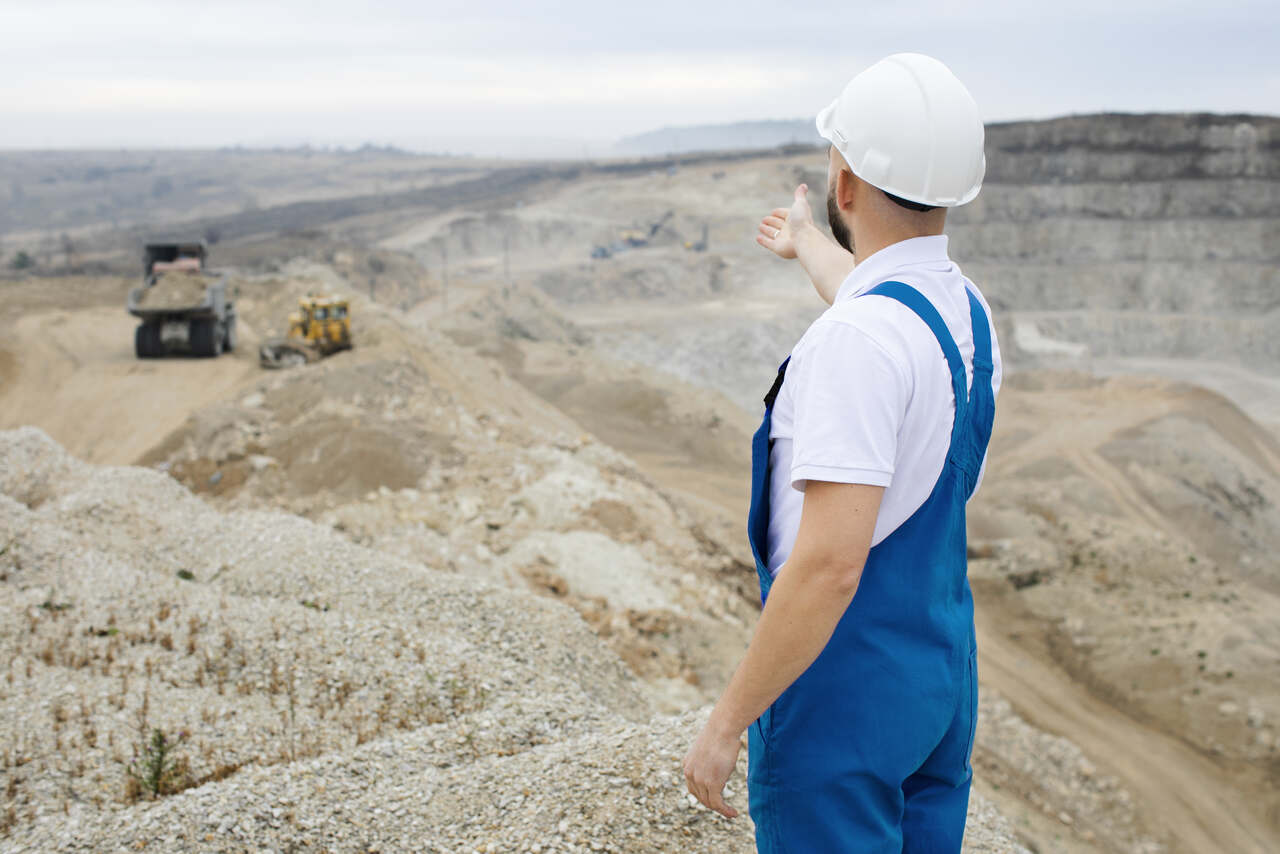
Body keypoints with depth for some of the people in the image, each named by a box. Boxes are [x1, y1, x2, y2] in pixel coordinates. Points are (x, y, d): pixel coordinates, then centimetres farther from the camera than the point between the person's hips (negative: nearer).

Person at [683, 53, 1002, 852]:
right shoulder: (967, 308, 3)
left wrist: (728, 719, -20)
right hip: (944, 676, 9)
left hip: (840, 696, -8)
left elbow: (829, 566, -30)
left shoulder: (856, 339, -25)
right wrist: (808, 245, 48)